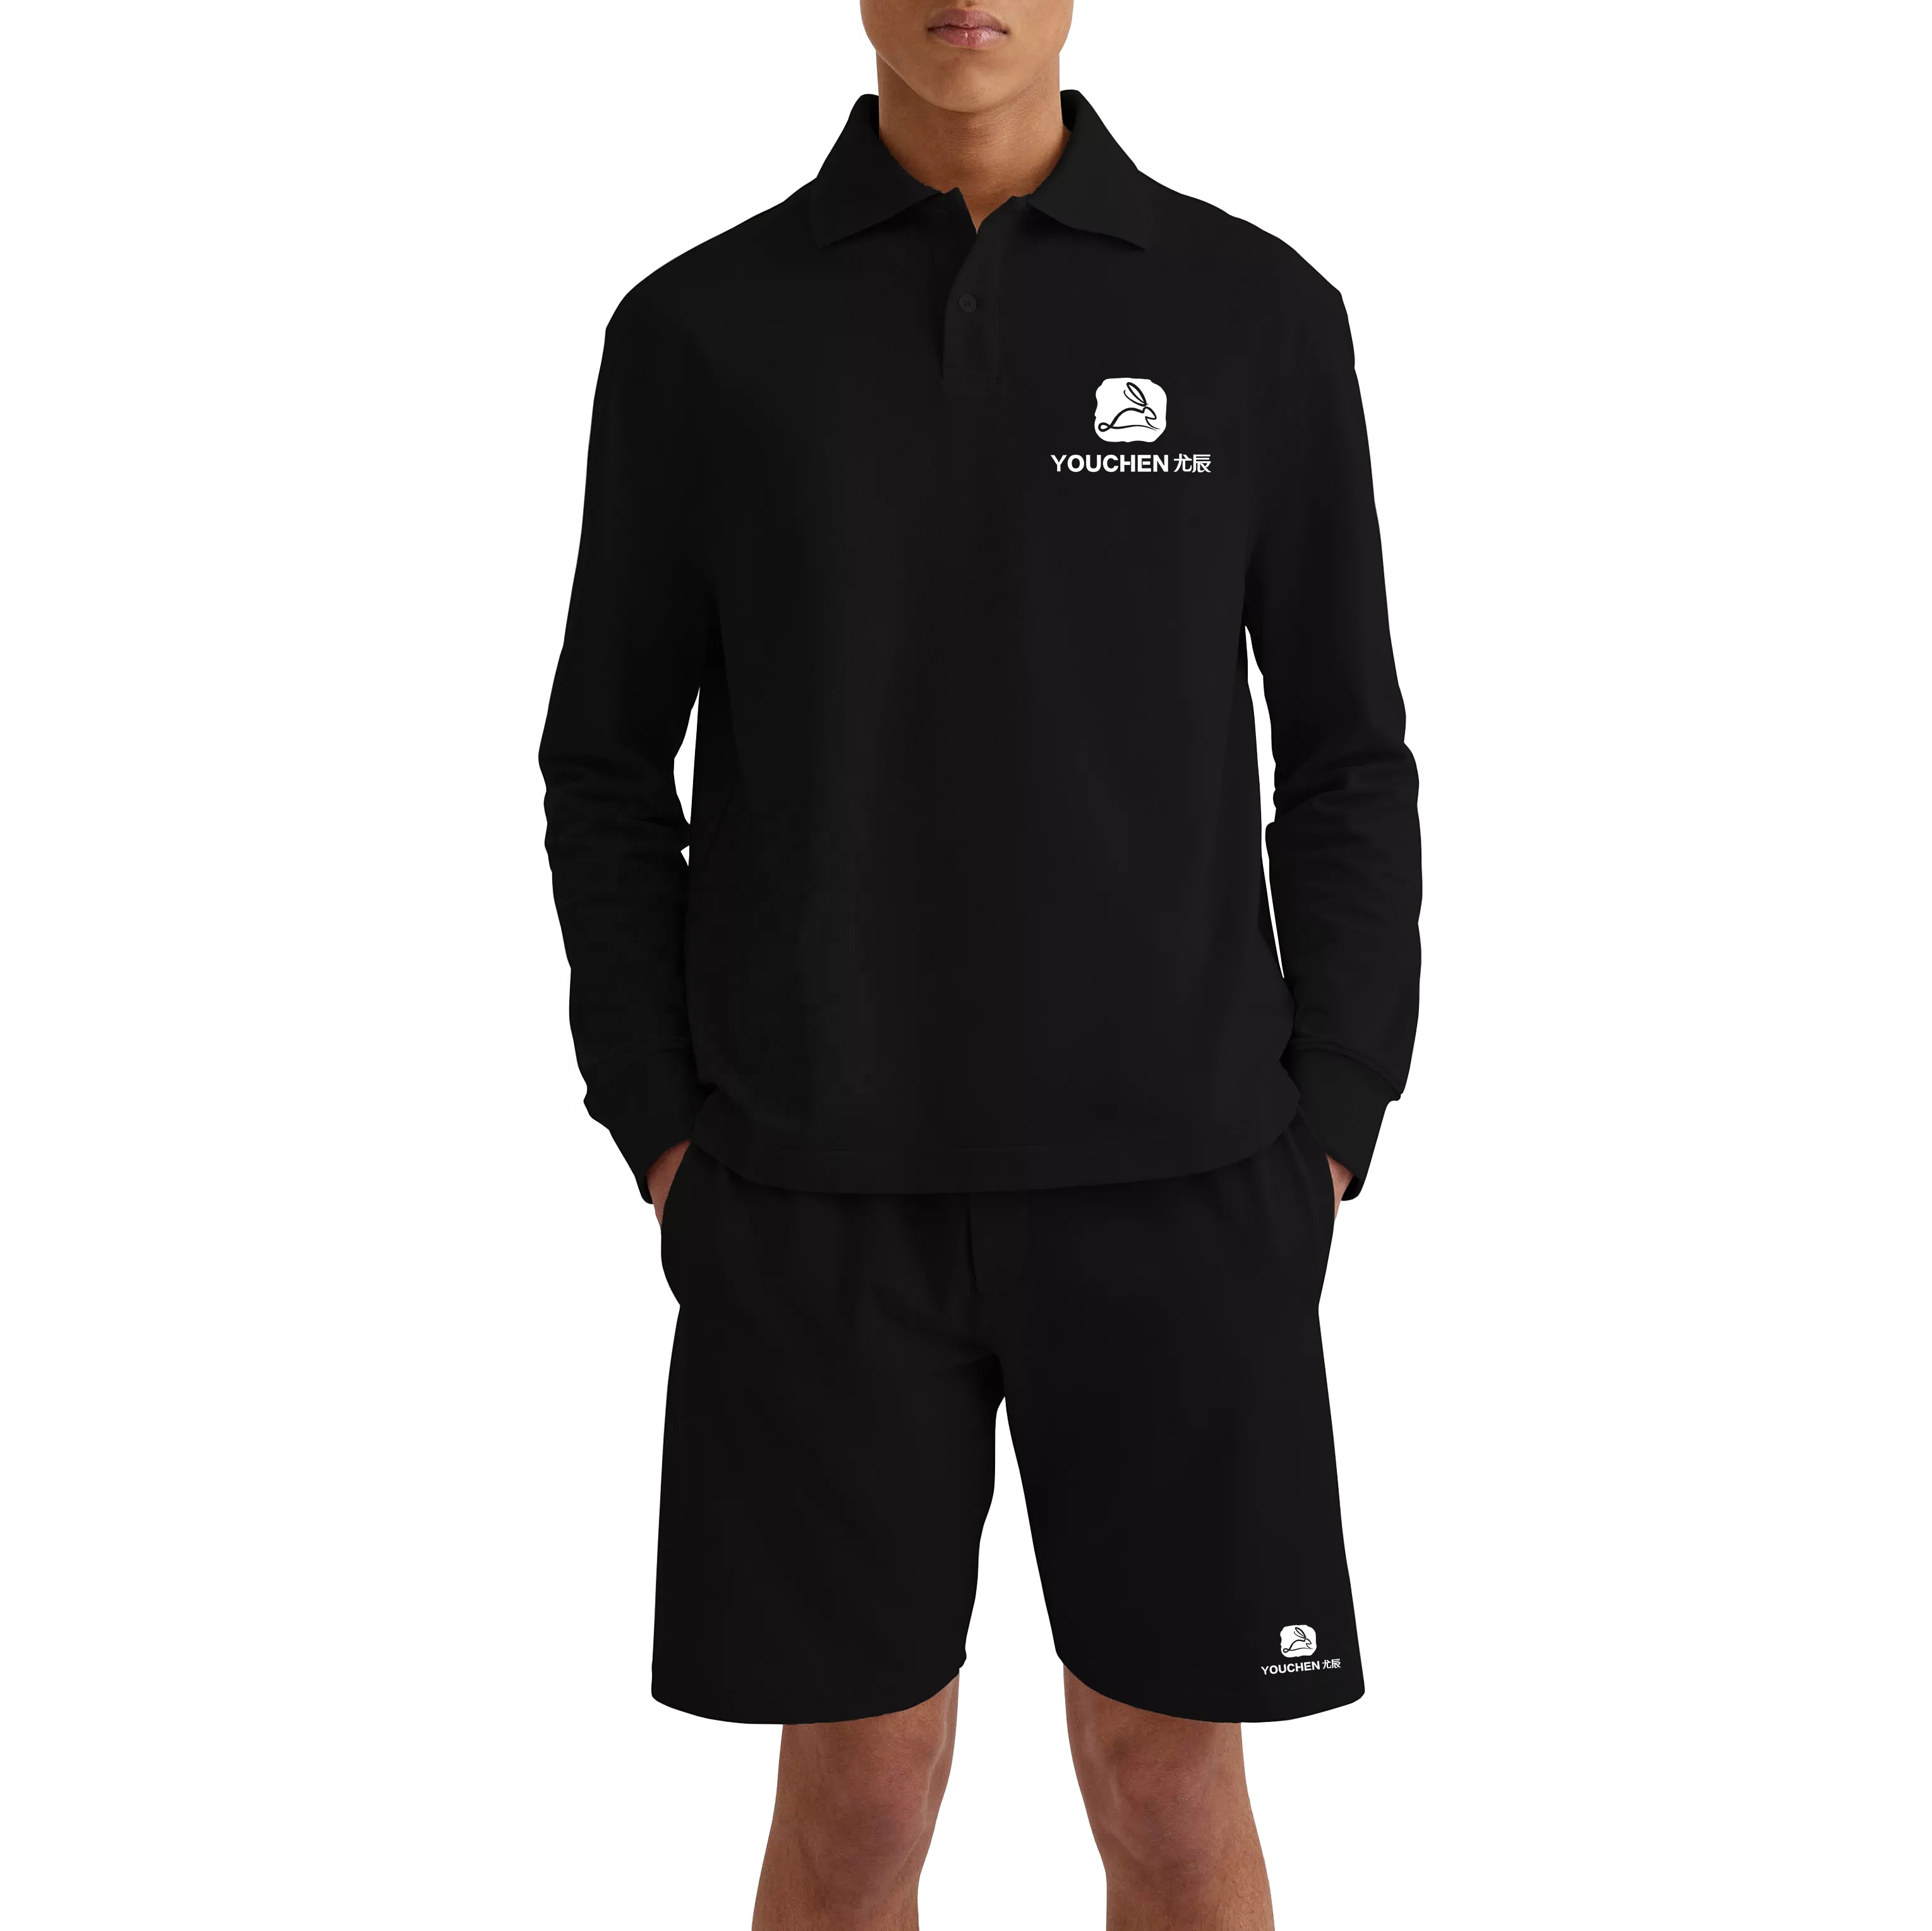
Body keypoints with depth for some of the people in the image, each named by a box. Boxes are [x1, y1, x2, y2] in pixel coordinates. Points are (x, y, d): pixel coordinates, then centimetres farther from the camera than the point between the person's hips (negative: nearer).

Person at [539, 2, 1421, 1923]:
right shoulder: (700, 330, 2)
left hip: (1171, 1183, 0)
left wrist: (1329, 1134, -2)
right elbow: (608, 767, 6)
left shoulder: (1260, 315, 3)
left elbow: (1348, 761, 6)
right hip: (823, 1195, 0)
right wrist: (662, 1140, -2)